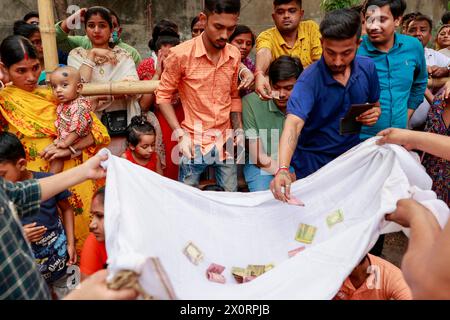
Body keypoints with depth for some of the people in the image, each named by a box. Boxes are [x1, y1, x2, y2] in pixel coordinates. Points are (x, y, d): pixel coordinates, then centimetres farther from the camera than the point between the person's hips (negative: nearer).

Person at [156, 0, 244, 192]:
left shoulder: (235, 55, 1)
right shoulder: (181, 55, -15)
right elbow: (163, 96, -5)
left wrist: (239, 130, 3)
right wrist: (180, 134, -12)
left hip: (226, 141, 4)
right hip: (194, 142, -4)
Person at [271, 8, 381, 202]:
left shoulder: (367, 68, -7)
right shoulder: (310, 79, -23)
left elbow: (375, 104, 11)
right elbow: (294, 123, -36)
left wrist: (375, 113, -14)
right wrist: (283, 169, -51)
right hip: (314, 164, -4)